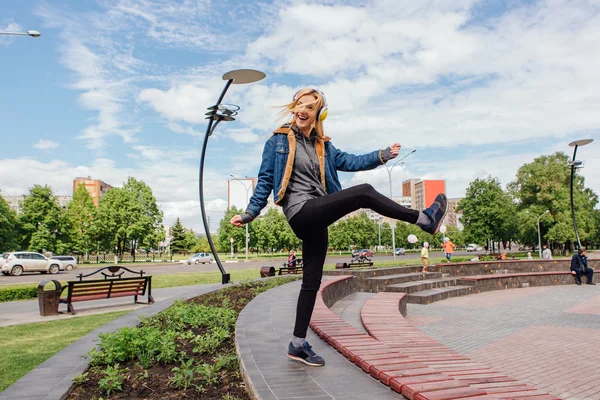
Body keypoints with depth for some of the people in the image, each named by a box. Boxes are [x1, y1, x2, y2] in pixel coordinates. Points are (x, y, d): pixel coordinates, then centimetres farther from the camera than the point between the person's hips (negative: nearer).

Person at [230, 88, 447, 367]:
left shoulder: (323, 145, 19)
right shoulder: (278, 140, 5)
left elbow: (349, 162, 13)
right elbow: (265, 179, 5)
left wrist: (382, 155, 3)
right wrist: (250, 213, 0)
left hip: (316, 220, 7)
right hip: (301, 212, -6)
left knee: (312, 282, 7)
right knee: (364, 192, -18)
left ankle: (298, 345, 18)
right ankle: (424, 219, -6)